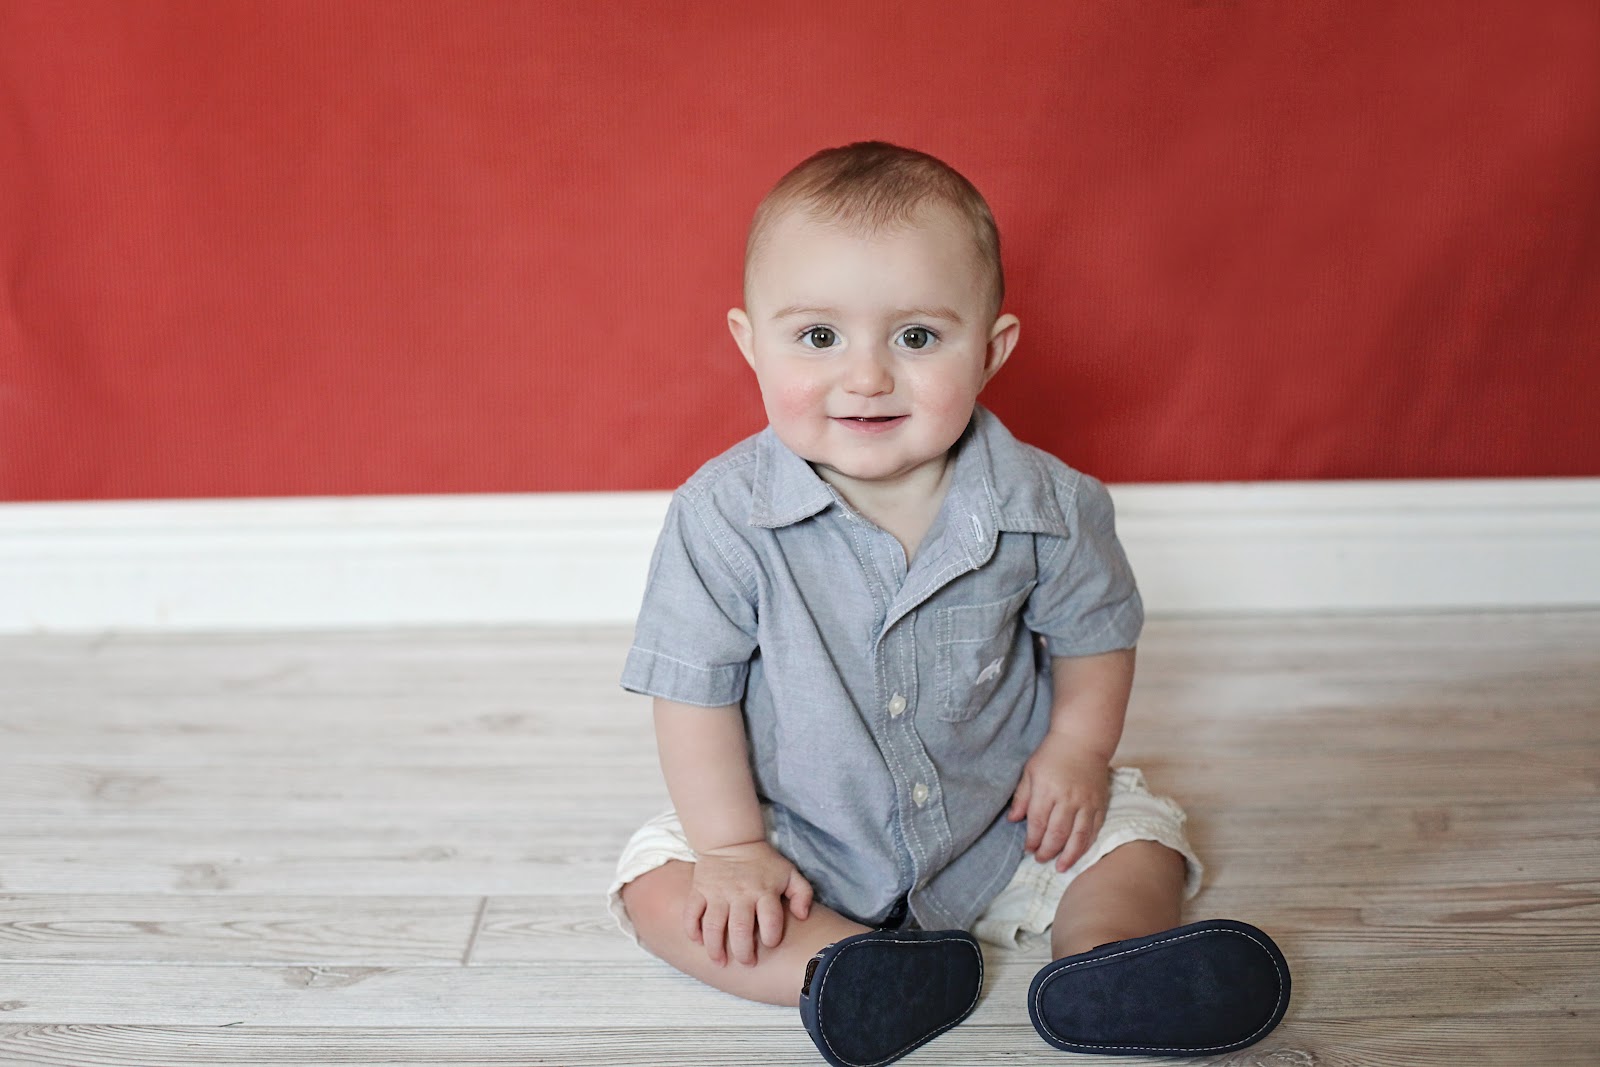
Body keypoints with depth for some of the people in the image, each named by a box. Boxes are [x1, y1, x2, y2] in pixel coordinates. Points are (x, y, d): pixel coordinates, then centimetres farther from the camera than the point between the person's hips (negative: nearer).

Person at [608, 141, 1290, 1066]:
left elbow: (1094, 631, 2)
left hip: (1001, 820, 1)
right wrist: (733, 847, -16)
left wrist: (1077, 751, -10)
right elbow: (696, 688, -14)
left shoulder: (1042, 503, -18)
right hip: (800, 836, -1)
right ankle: (850, 970, -30)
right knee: (659, 887, -17)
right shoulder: (724, 514, -22)